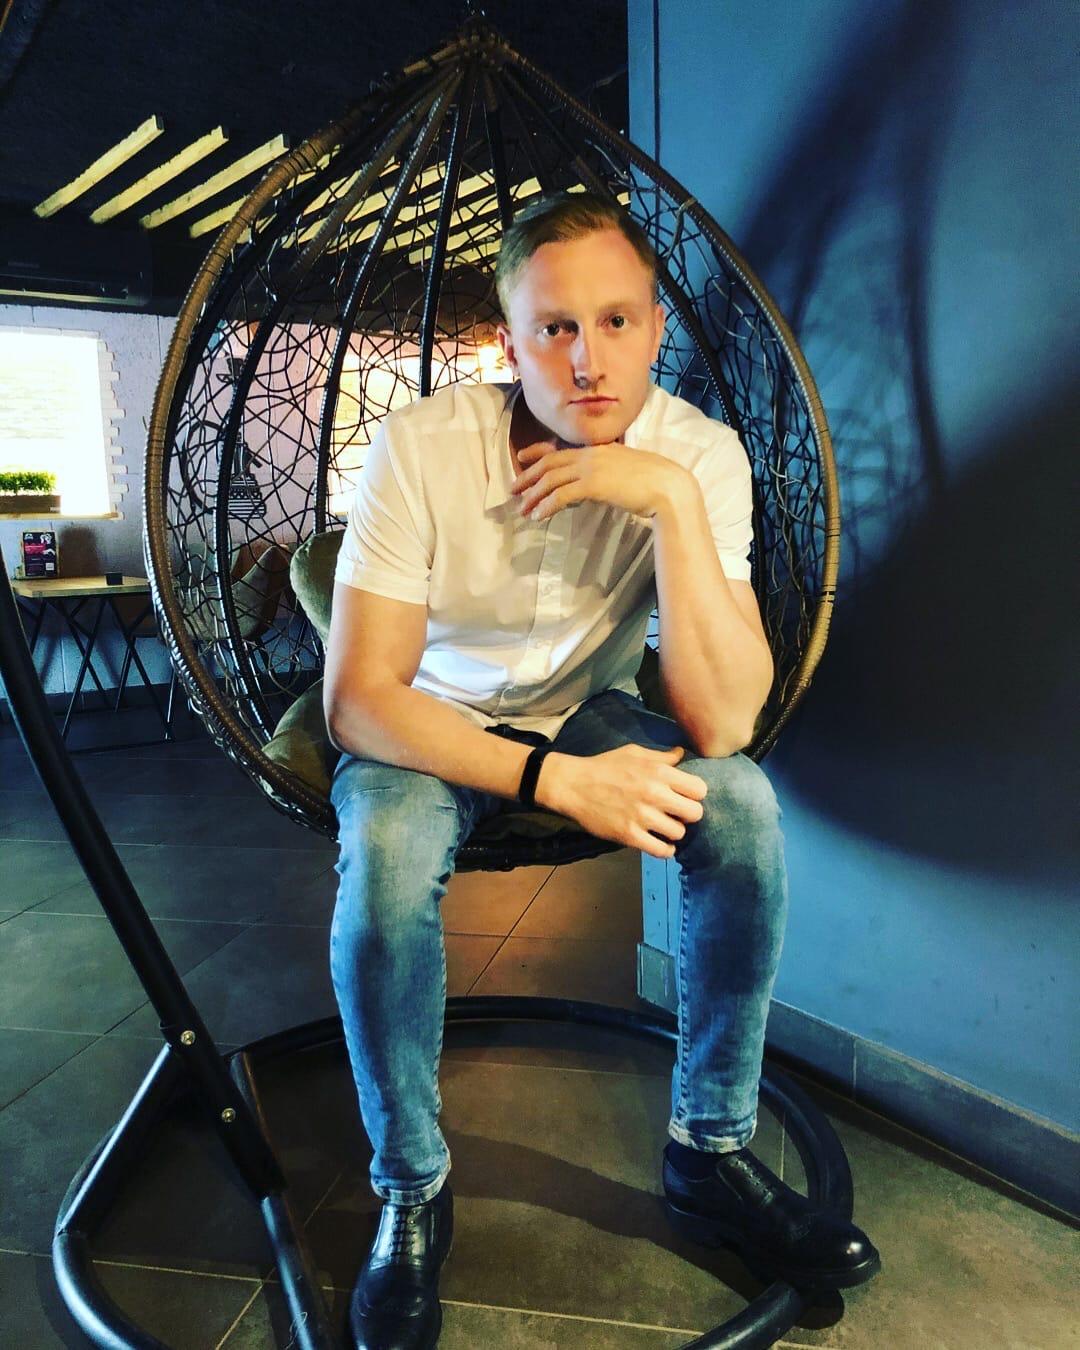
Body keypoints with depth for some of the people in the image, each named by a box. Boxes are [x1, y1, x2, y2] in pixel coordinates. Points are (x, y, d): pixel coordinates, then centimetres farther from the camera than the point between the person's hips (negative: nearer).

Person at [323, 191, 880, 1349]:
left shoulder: (699, 455, -17)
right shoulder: (421, 447, -22)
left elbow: (723, 725, -25)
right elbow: (357, 698, -24)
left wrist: (672, 501, -34)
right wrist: (556, 779, -34)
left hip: (587, 712, 2)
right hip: (433, 725, -1)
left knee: (742, 802, -25)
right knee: (386, 854, -33)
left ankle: (711, 1157, -2)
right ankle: (412, 1197, -7)